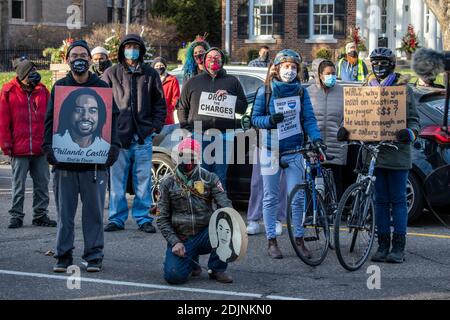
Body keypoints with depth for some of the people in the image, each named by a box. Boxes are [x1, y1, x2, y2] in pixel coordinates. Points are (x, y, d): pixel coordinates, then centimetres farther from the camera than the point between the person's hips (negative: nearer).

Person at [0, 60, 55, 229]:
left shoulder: (42, 91, 6)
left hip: (41, 149, 3)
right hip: (19, 150, -3)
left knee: (42, 183, 7)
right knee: (18, 185, 4)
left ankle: (40, 215, 16)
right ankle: (16, 216, 11)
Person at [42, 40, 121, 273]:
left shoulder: (102, 87, 7)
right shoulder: (59, 87, 10)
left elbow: (112, 119, 5)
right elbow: (50, 120, 8)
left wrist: (112, 147, -7)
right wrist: (49, 147, -4)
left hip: (94, 161, -1)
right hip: (64, 160, 1)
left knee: (94, 211, 2)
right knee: (64, 212, 4)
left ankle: (94, 256, 8)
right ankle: (63, 255, 11)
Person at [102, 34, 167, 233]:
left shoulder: (150, 74, 10)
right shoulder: (111, 74, 6)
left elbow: (160, 103, 14)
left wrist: (155, 126, 3)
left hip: (143, 136, 1)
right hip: (118, 136, -1)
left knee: (143, 179, 3)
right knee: (117, 180, 2)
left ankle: (143, 218, 10)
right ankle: (117, 218, 10)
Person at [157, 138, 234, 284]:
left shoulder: (209, 179, 4)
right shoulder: (168, 183, 4)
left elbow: (225, 204, -8)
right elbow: (162, 219, 4)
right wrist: (174, 242, -10)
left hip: (205, 236, 0)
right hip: (180, 240, 0)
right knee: (174, 276, -24)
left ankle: (217, 269, -7)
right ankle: (191, 261, 15)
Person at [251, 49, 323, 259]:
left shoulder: (301, 92, 5)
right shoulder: (265, 91, 2)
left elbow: (309, 118, 1)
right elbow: (255, 118, 1)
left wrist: (316, 138, -16)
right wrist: (270, 120, -19)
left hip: (294, 151, 1)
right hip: (271, 149, -1)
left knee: (297, 198, -1)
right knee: (271, 198, 3)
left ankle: (299, 240, 9)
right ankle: (272, 242, 9)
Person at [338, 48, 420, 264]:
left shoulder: (403, 89, 3)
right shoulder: (367, 89, 13)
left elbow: (413, 119, 1)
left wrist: (410, 133, -21)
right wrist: (346, 130, -4)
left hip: (396, 153, -3)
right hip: (374, 152, 3)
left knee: (398, 200, 0)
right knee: (380, 200, 7)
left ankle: (398, 247, 4)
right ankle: (383, 245, 13)